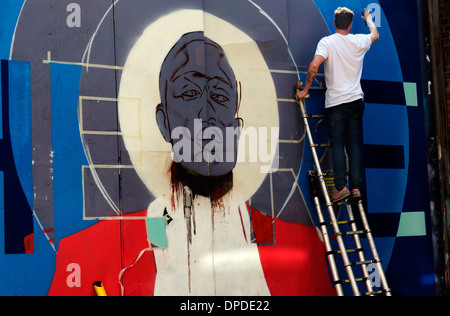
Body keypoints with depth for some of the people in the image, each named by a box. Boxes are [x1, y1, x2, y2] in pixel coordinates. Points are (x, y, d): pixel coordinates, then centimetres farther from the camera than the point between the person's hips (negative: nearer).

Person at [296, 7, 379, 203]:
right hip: (356, 100, 3)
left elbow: (314, 66, -19)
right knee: (354, 143, 6)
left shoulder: (327, 42, -6)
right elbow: (375, 35, 30)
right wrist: (368, 18, 49)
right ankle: (355, 187, 1)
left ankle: (341, 186, -12)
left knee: (337, 144, -3)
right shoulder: (359, 41, 7)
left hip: (335, 102, -3)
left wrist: (305, 90, -7)